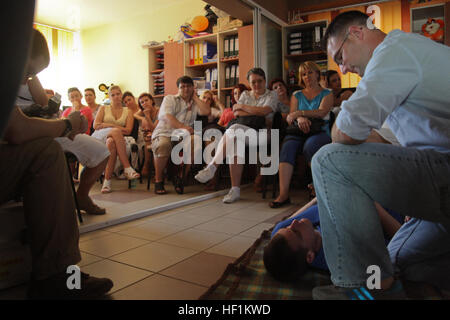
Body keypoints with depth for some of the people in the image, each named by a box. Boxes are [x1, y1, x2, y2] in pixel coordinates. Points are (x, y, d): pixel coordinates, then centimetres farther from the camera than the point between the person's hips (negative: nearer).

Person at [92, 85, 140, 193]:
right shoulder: (103, 108, 22)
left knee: (111, 142, -40)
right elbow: (95, 125, 6)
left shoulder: (128, 111, 20)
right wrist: (115, 127, -6)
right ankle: (127, 168, -42)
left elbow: (128, 130, 2)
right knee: (116, 131, -36)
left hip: (114, 139, 1)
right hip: (99, 137, -1)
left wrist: (106, 125, -3)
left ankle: (107, 180, -39)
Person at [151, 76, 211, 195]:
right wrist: (183, 127, -24)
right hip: (164, 133, -2)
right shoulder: (169, 99, 12)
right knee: (163, 144, -38)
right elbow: (167, 117, -8)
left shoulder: (195, 103, 21)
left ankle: (180, 177, -17)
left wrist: (195, 97, 10)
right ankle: (158, 180, -16)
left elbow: (207, 111, -2)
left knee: (195, 141, -32)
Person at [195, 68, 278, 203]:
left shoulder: (271, 95, 13)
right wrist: (257, 112, -1)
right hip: (241, 131, 4)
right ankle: (235, 189, -32)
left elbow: (264, 112, -8)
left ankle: (212, 167, -31)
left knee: (234, 129, -33)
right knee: (235, 144, -33)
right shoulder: (245, 94, 25)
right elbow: (236, 113, 8)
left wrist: (242, 107, 1)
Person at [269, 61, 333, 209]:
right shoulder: (297, 95, 24)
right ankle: (283, 194, -40)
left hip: (320, 131, -2)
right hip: (299, 131, 2)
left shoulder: (326, 94, 15)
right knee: (288, 145, -32)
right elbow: (291, 116, 9)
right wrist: (300, 118, -14)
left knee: (310, 145, -37)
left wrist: (299, 113, -13)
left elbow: (322, 112, -4)